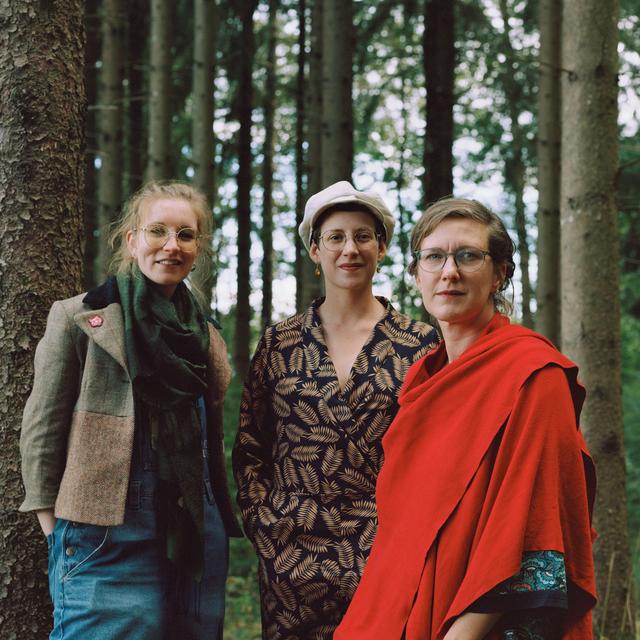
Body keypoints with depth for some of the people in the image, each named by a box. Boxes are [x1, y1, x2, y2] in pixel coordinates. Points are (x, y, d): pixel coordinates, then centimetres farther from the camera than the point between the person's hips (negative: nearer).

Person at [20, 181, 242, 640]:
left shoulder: (206, 335, 16)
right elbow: (42, 430, -2)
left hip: (198, 543, 5)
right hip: (109, 544, -5)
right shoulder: (79, 318, 0)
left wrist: (219, 525, 15)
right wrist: (57, 533, -7)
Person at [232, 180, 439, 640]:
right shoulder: (280, 343, 7)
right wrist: (261, 522, 1)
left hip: (387, 551, -1)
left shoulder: (419, 344, 2)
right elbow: (250, 448, 11)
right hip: (293, 555, 2)